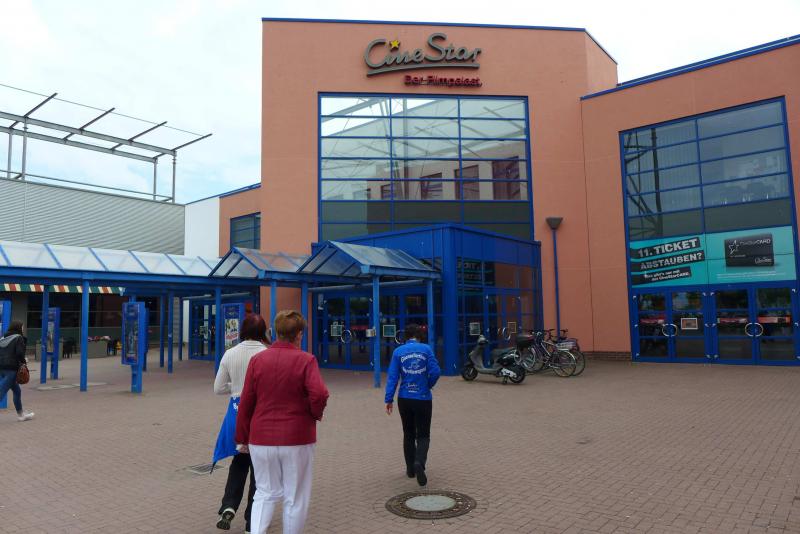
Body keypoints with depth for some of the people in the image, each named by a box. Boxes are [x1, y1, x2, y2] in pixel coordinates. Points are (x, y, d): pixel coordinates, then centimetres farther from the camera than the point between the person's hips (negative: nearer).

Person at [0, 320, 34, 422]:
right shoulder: (19, 338, -8)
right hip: (11, 368, -8)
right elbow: (20, 353, -18)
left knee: (17, 391, 19)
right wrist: (24, 360, 1)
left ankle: (20, 414, 28)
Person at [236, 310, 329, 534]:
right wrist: (316, 414, -2)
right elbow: (319, 394, -23)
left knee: (265, 493, 18)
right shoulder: (306, 360, -11)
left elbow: (246, 403, 3)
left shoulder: (257, 359, 0)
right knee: (295, 497, 12)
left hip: (261, 439, 3)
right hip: (297, 439, -3)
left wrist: (242, 437, 13)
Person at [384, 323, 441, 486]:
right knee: (423, 435, 7)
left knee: (408, 434, 18)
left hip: (404, 399, 2)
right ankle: (419, 462, -17)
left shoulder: (398, 351, 0)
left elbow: (392, 376, -5)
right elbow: (435, 372, -11)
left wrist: (389, 399, -3)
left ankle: (411, 469, 24)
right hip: (423, 399, -2)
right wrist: (428, 385, 8)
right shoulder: (426, 349, -4)